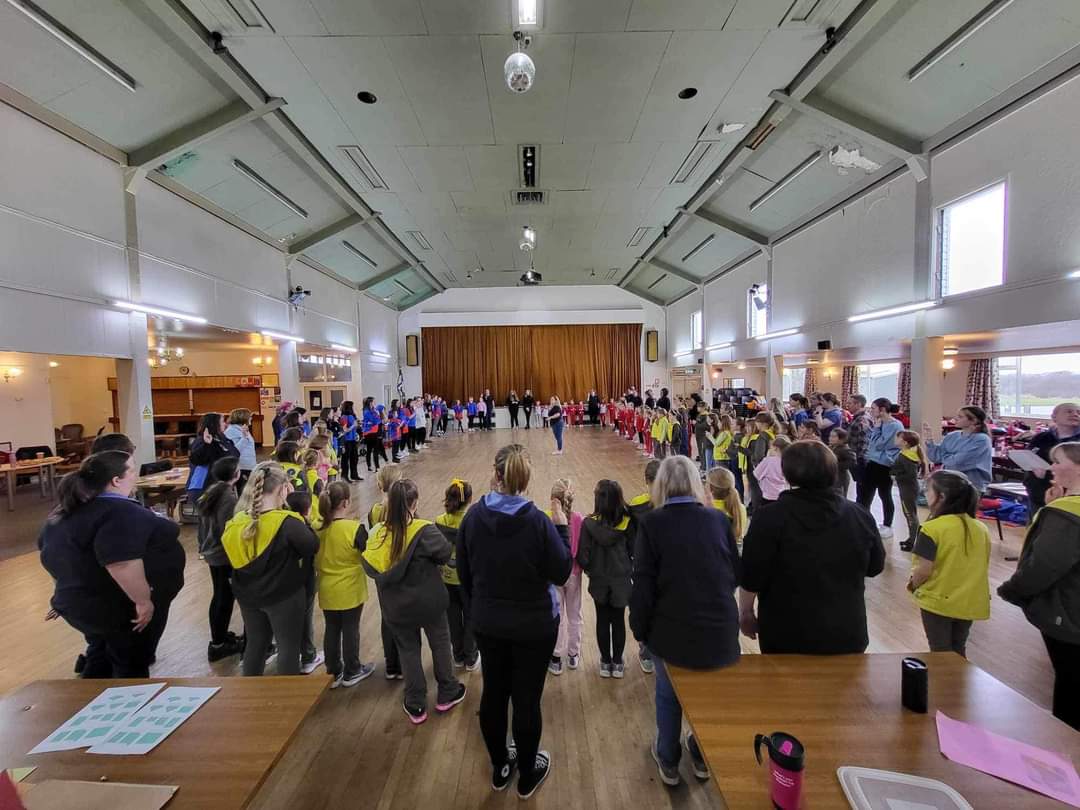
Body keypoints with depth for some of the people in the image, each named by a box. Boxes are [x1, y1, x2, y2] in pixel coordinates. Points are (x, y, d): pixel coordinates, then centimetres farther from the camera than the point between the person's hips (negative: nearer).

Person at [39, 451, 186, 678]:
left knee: (101, 658, 26)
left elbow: (49, 549, 18)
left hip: (80, 604, 9)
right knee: (131, 667, 10)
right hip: (121, 610, -9)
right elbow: (121, 563, -38)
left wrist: (66, 593, 29)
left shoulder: (67, 511, 5)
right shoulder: (120, 513, -28)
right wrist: (143, 601, -27)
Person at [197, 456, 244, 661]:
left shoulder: (210, 493, 3)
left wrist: (203, 547, 23)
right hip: (226, 555, -9)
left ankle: (219, 637, 33)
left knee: (219, 596, 20)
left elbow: (202, 524, 12)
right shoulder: (229, 498, -23)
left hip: (212, 552, 9)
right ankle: (218, 644, 17)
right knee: (226, 598, 6)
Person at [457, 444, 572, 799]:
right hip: (534, 625, -4)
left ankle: (499, 767, 44)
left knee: (493, 693, 21)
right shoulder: (538, 521, -25)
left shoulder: (473, 516, -12)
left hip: (487, 623, 4)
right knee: (527, 699, 15)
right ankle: (527, 776, 37)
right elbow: (562, 573, -14)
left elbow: (464, 572, 0)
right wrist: (562, 526, -8)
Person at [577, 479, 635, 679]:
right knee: (618, 620, 15)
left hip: (599, 581, 0)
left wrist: (590, 570, 6)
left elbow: (583, 556, -13)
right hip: (622, 580, 1)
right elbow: (634, 551, -5)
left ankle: (605, 663, 28)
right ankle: (617, 663, 27)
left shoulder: (589, 523, -18)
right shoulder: (628, 522, -14)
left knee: (602, 621, 15)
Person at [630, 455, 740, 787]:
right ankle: (703, 757, 50)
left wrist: (640, 627, 2)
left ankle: (668, 762, 44)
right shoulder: (718, 519, -6)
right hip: (720, 631, 3)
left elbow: (643, 583, -13)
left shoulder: (651, 523, -15)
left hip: (672, 631, -2)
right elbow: (736, 574, 4)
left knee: (668, 693, 25)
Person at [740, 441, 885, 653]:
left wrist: (745, 612, 0)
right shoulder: (860, 515, -7)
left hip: (787, 635, -3)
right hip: (846, 633, 3)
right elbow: (875, 567, 9)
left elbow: (751, 575, -15)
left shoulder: (771, 517, -20)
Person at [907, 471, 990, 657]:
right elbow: (983, 567, 7)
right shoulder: (982, 529, -2)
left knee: (940, 653, 13)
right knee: (958, 651, 24)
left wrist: (912, 585, -2)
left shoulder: (932, 528, -22)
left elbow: (923, 570, -22)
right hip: (969, 603, 6)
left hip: (937, 601, -6)